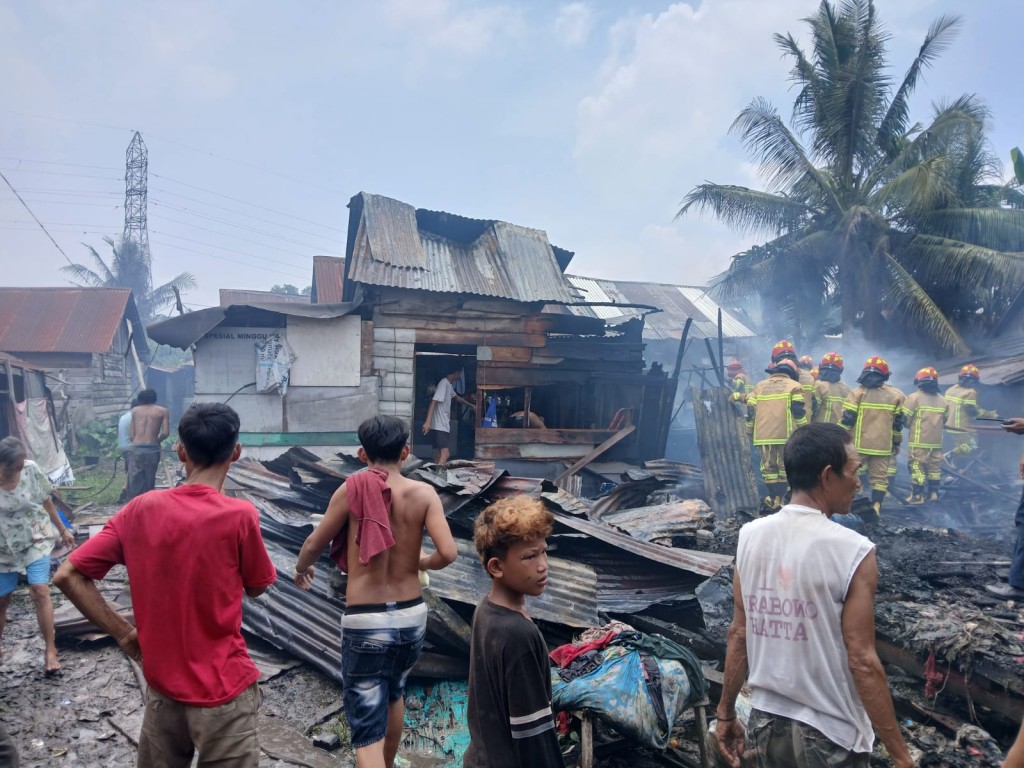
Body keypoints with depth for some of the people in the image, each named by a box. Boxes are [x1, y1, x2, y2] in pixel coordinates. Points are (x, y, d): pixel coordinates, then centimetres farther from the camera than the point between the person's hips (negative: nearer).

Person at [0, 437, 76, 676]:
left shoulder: (31, 469, -15)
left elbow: (46, 501, -1)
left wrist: (62, 530, 7)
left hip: (35, 539, 0)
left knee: (40, 591, -10)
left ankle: (50, 651, -1)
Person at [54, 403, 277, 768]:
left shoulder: (140, 509, -6)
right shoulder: (239, 516, -18)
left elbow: (67, 575, -4)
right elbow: (256, 587, -3)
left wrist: (124, 633, 0)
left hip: (162, 686, 4)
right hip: (223, 691, -4)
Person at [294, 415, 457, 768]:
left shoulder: (352, 489, -9)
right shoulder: (423, 493, -5)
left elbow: (314, 544, 0)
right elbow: (448, 553, -14)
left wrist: (302, 568, 23)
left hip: (365, 621, -4)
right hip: (412, 615, 4)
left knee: (367, 728, 2)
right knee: (394, 692, 31)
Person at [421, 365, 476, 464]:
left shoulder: (449, 384, 17)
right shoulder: (444, 383, -13)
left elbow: (456, 397, 36)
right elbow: (434, 402, -21)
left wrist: (471, 405, 48)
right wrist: (428, 421, -29)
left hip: (443, 425, 10)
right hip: (439, 426, -10)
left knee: (439, 455, 7)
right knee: (445, 454, -18)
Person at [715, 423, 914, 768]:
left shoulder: (750, 537, -5)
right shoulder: (852, 551, -19)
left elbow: (739, 634, 1)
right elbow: (862, 661, -18)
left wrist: (726, 713, 10)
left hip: (765, 720, 5)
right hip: (828, 734, -4)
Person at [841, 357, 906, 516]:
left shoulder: (858, 392, -5)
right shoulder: (895, 395, 4)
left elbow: (847, 419, -8)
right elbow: (898, 423, 9)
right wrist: (897, 443, 20)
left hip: (858, 444, -2)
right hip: (883, 446, 2)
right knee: (880, 477, 7)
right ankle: (876, 508, 2)